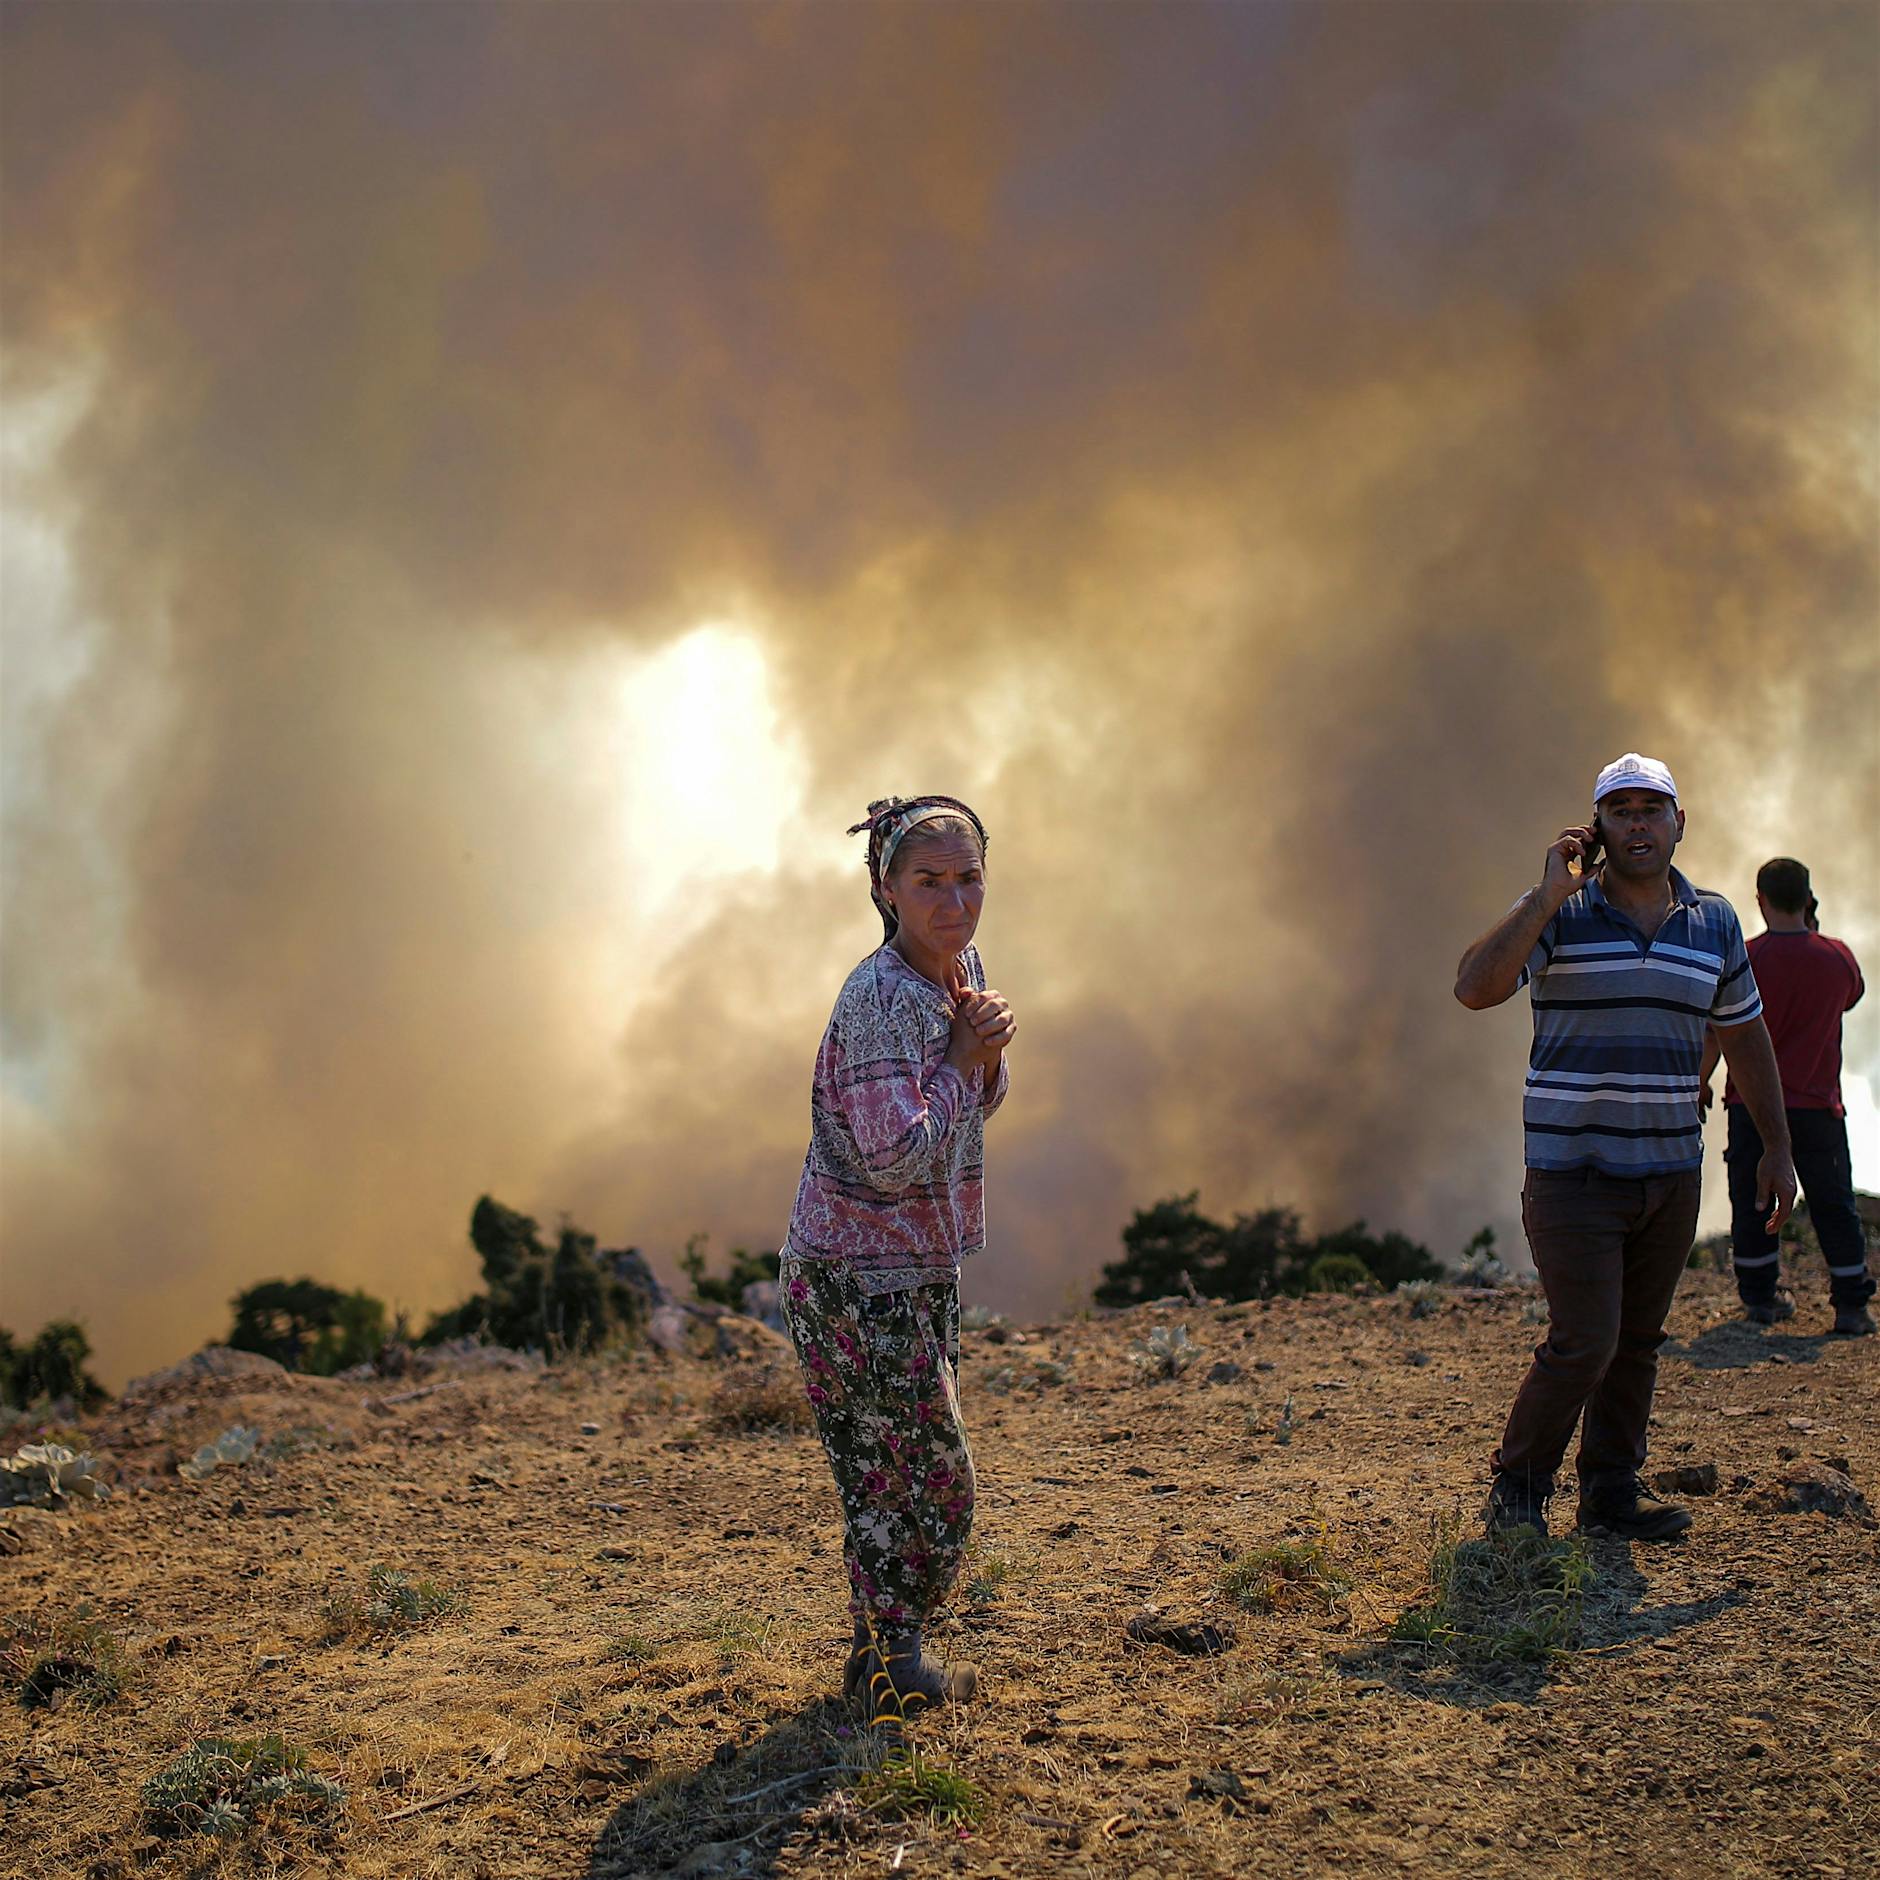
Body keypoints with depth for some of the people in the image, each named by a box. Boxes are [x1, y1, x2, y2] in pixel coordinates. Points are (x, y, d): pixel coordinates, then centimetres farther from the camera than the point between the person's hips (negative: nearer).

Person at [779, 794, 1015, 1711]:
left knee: (898, 1467, 18)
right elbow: (900, 1158, -31)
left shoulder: (963, 966, 3)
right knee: (927, 1468, -1)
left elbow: (982, 1103, 15)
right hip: (858, 1272, -9)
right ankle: (890, 1654, 15)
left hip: (924, 1265, 9)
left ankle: (886, 1649, 31)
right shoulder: (877, 1000, -24)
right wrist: (959, 1058, -20)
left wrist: (989, 1047, -6)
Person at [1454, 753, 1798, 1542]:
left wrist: (1777, 1148, 14)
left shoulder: (1715, 922, 7)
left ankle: (1612, 1497, 21)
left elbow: (1745, 1037, 16)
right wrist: (1548, 895, -24)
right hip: (1573, 1173, -5)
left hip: (1671, 1173, 5)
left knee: (1637, 1344, 10)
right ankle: (1517, 1490, 9)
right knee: (1584, 1345, -9)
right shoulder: (1557, 914, -7)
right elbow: (1474, 988, -22)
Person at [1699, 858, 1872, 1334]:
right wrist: (1813, 932, 16)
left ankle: (1760, 1298, 14)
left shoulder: (1744, 959, -10)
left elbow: (1715, 1034, -6)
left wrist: (1701, 1083, 9)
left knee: (1752, 1204, 10)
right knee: (1834, 1206, 8)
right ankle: (1851, 1307, 8)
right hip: (1817, 1104, 1)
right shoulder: (1838, 956, -3)